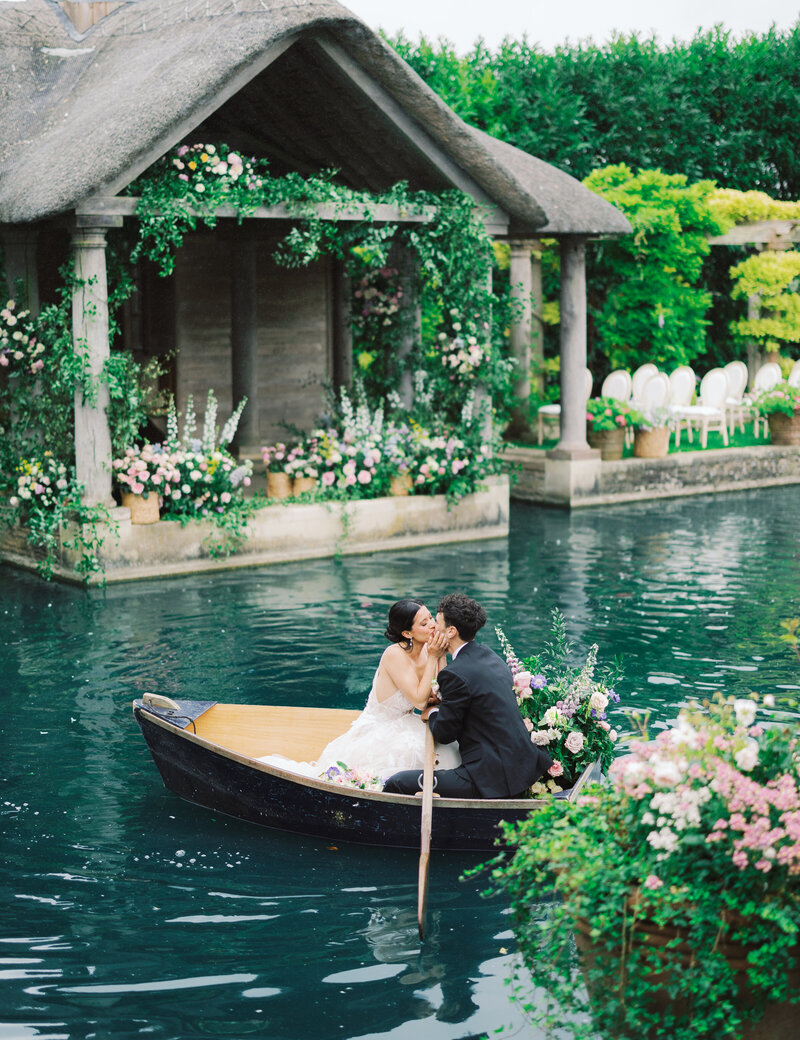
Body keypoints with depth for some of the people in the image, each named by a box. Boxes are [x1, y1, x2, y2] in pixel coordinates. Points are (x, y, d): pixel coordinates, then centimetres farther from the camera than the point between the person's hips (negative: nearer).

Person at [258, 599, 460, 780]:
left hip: (401, 727, 7)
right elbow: (419, 700, -28)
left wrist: (442, 656, -14)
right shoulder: (395, 655, -27)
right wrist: (433, 658, -25)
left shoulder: (426, 651, -4)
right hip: (375, 733, -7)